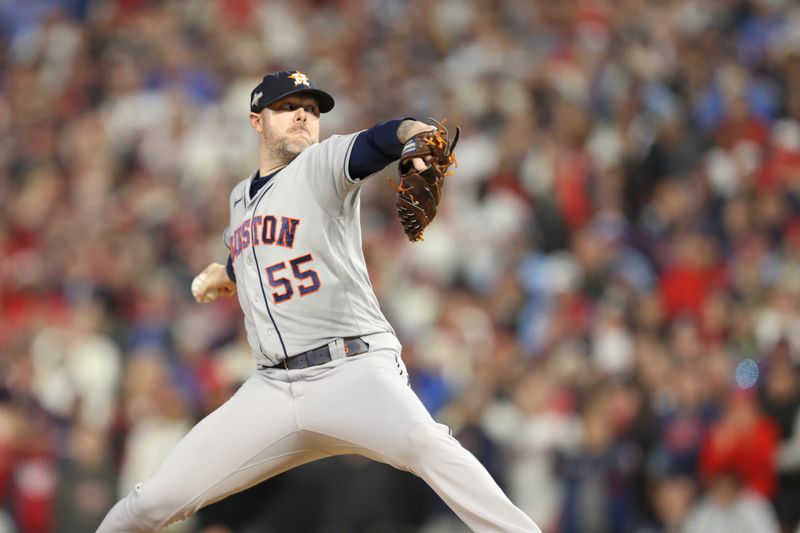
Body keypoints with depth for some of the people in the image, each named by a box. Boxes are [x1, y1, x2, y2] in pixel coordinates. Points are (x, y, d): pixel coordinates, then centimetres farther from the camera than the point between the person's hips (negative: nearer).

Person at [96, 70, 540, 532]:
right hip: (273, 388, 5)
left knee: (423, 442, -36)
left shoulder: (323, 164, -1)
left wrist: (414, 133, -45)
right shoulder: (242, 197, 18)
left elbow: (378, 142, -25)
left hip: (354, 373, -5)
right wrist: (225, 273, 22)